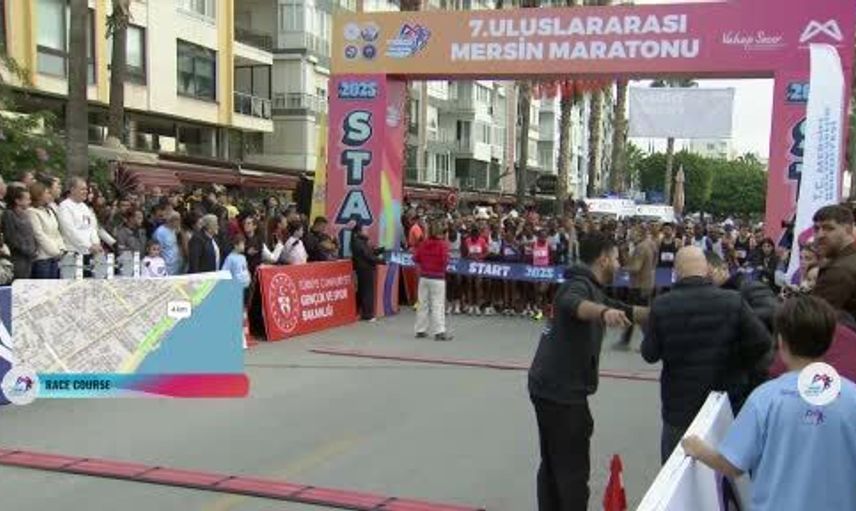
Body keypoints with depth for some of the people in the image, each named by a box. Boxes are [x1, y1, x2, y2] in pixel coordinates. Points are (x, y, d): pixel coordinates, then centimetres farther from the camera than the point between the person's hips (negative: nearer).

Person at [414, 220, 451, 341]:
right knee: (437, 305, -3)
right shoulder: (443, 244, -11)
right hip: (437, 278, -5)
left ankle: (421, 330, 16)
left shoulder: (423, 244, 3)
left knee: (423, 304, 12)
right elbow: (445, 261, -19)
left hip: (424, 277, 5)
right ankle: (439, 332, -4)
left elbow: (415, 259, 3)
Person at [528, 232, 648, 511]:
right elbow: (572, 303, -40)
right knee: (573, 469, -2)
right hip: (562, 390, -10)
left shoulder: (590, 288, 17)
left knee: (553, 464, 17)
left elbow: (627, 311, 27)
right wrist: (604, 311, -59)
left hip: (552, 387, 10)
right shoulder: (579, 285, -15)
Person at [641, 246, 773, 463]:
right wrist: (742, 368, 6)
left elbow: (650, 354, -8)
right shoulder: (733, 301, -14)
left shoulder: (661, 305, -15)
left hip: (679, 406, -1)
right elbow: (762, 343, -12)